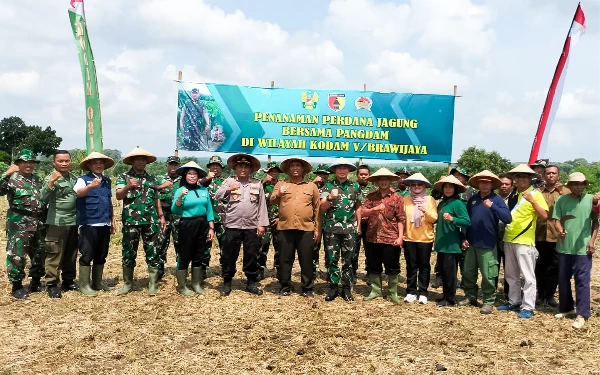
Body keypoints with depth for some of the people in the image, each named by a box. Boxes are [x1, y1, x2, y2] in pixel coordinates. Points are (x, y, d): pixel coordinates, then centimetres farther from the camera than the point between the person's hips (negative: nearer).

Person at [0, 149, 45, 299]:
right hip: (19, 223, -6)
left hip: (39, 223, 6)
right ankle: (17, 286, 8)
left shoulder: (38, 180, 14)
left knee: (39, 254, 12)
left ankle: (36, 282, 26)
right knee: (17, 254, -3)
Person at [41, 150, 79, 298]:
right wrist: (51, 181, -31)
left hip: (73, 222, 6)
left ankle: (68, 281, 25)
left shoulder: (74, 178, 12)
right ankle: (52, 284, 5)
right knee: (54, 254, -3)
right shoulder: (51, 178, -7)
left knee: (71, 254, 14)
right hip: (57, 222, -6)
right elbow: (44, 198, -21)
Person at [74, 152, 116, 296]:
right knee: (87, 255, -1)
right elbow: (78, 193, -28)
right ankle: (84, 285, 8)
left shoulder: (107, 181, 13)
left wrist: (113, 220, 18)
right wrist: (90, 186, -47)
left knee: (101, 256, 13)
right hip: (89, 224, -6)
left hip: (104, 224, 6)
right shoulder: (83, 180, -6)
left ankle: (97, 283, 24)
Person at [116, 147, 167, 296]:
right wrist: (128, 187, -29)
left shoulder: (152, 179, 14)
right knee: (129, 253, 6)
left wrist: (161, 216, 12)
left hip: (151, 221, 2)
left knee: (153, 253, 2)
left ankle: (153, 284, 9)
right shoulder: (124, 177, 3)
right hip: (131, 222, -2)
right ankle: (127, 283, 19)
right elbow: (118, 196, -10)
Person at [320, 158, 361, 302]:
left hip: (349, 228, 1)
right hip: (331, 228, -1)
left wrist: (359, 225, 9)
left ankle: (347, 288, 15)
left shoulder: (354, 186, 9)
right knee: (332, 259, 3)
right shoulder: (328, 186, 3)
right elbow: (322, 207, -4)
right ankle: (333, 288, 13)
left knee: (348, 260, 6)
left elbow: (358, 207, 14)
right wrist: (330, 197, -22)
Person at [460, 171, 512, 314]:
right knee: (468, 272, 14)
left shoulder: (497, 199, -7)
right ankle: (470, 297, 29)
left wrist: (492, 206, -28)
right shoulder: (473, 199, 8)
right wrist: (464, 238, 7)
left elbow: (508, 218, -20)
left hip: (487, 244, -5)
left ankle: (489, 302, 14)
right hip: (471, 243, 5)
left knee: (487, 275, 1)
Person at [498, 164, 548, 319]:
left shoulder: (535, 194, -6)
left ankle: (528, 307, 3)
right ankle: (514, 302, 25)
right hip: (509, 239, 7)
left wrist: (532, 200, -25)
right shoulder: (513, 195, 13)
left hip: (525, 241, -7)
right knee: (511, 274, 14)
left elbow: (544, 215, -16)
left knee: (528, 275, -2)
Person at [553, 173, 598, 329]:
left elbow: (595, 221, 5)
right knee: (563, 279, 12)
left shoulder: (591, 199, -1)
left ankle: (582, 314, 5)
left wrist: (592, 240, -4)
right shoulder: (561, 200, 1)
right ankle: (566, 308, 27)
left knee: (582, 280, -1)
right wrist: (560, 231, -19)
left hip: (583, 247, -2)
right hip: (564, 246, 3)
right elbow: (557, 220, 1)